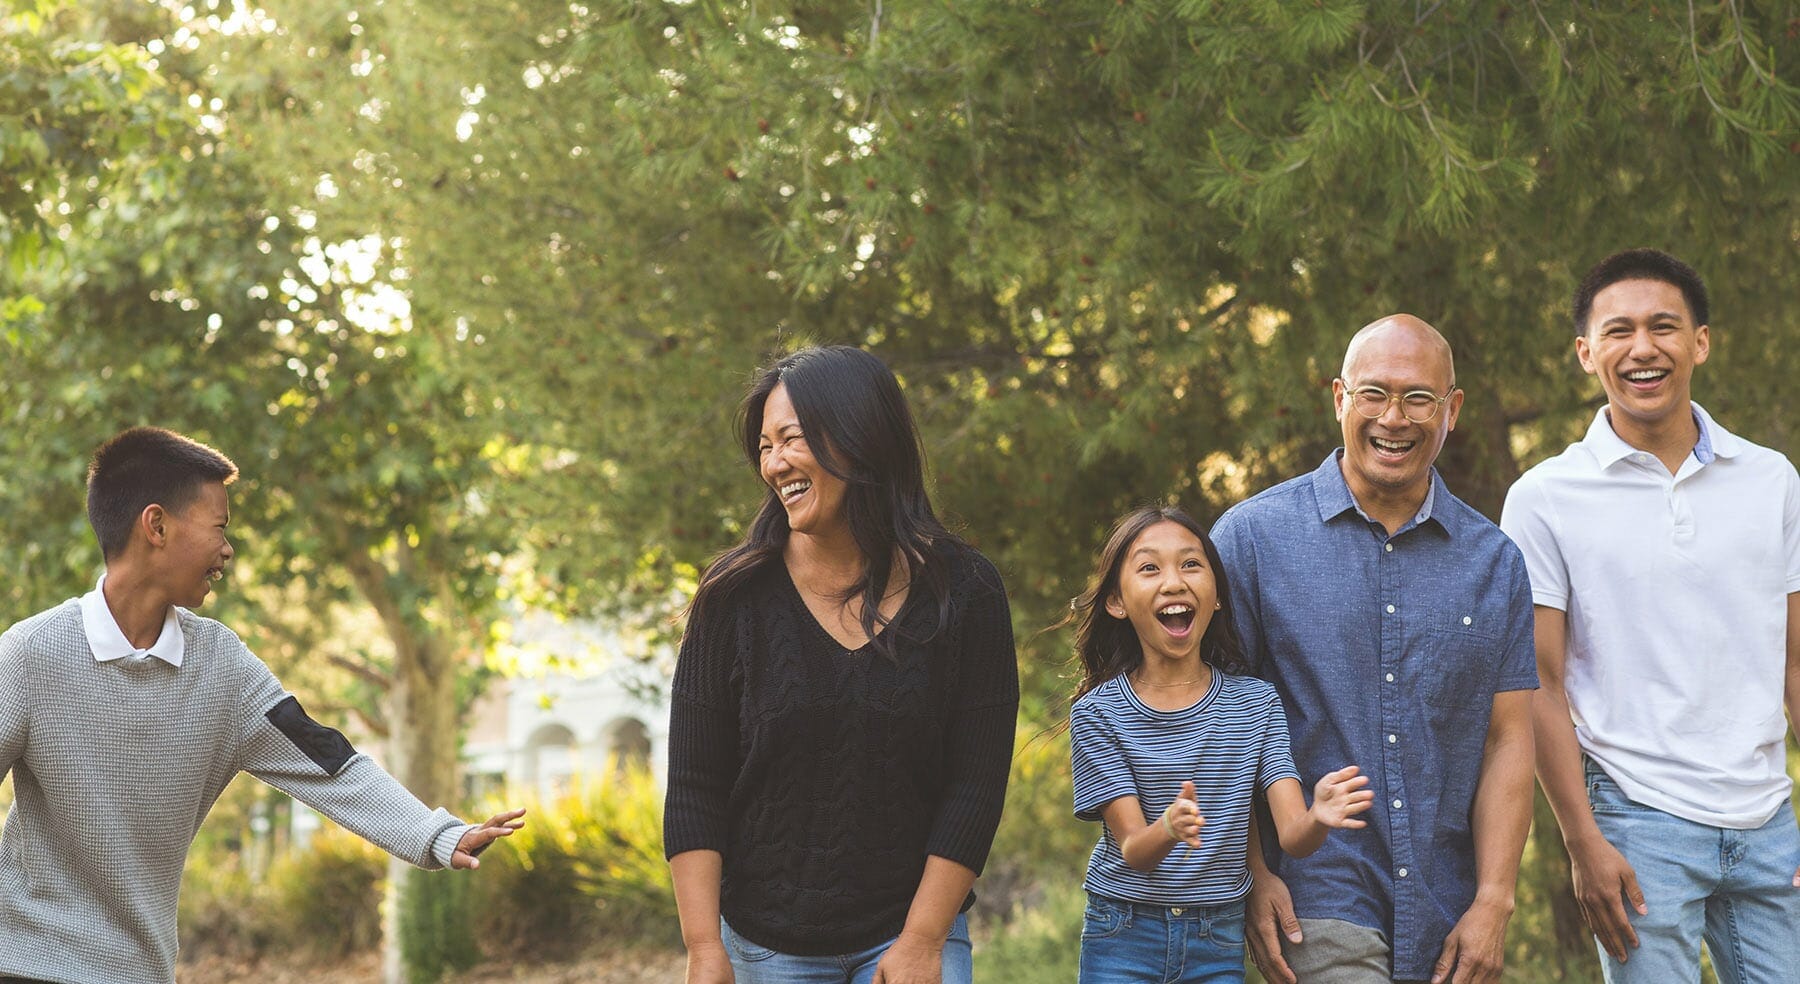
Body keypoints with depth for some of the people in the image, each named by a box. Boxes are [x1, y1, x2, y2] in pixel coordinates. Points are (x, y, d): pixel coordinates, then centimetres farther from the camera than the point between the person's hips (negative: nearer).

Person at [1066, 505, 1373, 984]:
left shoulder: (1255, 704, -1)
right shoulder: (1098, 712, -7)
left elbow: (1291, 835, -10)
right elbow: (1132, 851, -13)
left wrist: (1318, 818, -33)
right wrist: (1167, 830, -35)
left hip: (1219, 944, 2)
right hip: (1124, 938, -2)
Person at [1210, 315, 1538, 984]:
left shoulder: (1496, 563, 8)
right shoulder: (1253, 537, -1)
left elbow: (1507, 742, 6)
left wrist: (1493, 903, -3)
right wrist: (1253, 876, -8)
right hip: (1315, 909, -3)